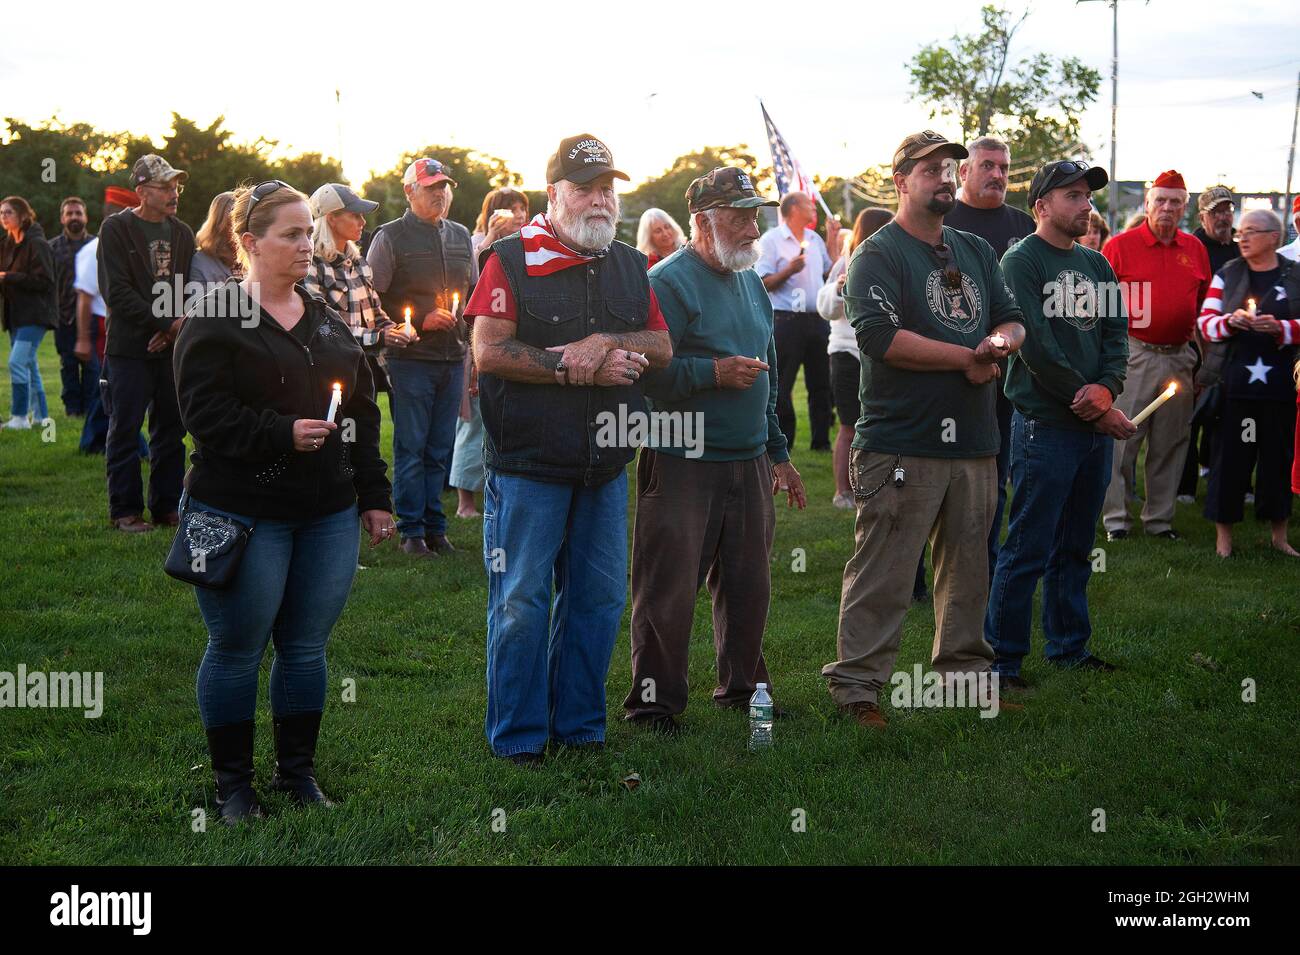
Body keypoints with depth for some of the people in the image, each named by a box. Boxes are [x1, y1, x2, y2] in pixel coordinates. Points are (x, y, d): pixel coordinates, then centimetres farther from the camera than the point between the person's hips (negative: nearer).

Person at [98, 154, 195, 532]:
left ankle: (166, 505, 17)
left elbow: (191, 290, 12)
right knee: (125, 430, 0)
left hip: (172, 345, 5)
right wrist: (167, 322, -14)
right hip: (130, 348, -5)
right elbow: (116, 291, -12)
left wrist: (174, 329, -6)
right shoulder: (116, 228, -4)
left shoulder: (182, 233, 12)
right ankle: (125, 510, 8)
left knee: (171, 429, 8)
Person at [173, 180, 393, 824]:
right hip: (243, 515, -5)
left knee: (306, 648, 10)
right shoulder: (214, 318, -5)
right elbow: (205, 412, -14)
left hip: (328, 516, 5)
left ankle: (297, 771, 25)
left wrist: (373, 495, 11)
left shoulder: (326, 320, 14)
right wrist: (283, 433, -22)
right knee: (236, 649, 4)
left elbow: (363, 413, 15)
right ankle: (233, 782, 19)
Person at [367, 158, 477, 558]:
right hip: (411, 359, -5)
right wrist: (418, 321, -12)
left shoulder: (460, 236, 15)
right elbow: (372, 300, -5)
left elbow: (475, 294, 24)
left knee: (440, 449, 9)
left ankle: (435, 526, 17)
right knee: (410, 447, -1)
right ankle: (412, 531, 7)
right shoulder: (390, 237, -2)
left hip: (453, 358, 5)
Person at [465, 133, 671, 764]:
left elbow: (661, 347, 7)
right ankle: (516, 736, 13)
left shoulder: (629, 266, 13)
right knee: (521, 601, 1)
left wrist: (604, 343, -13)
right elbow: (488, 353, -13)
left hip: (605, 466, 6)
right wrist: (574, 368, -16)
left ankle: (579, 724, 25)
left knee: (599, 597, 11)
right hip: (528, 467, -5)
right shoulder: (512, 260, -5)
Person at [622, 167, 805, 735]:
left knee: (748, 585, 13)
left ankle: (743, 687, 28)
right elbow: (645, 371, -18)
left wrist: (779, 453, 23)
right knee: (668, 589, -4)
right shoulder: (668, 282, -9)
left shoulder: (752, 282, 17)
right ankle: (655, 700, 8)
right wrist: (713, 372, -21)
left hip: (749, 462, 7)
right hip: (682, 464, -7)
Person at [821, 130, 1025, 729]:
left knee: (969, 569, 16)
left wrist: (999, 342, -8)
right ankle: (856, 684, 2)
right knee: (882, 574, -5)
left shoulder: (977, 252, 19)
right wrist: (967, 358, -13)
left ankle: (965, 669, 29)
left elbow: (1011, 319, 17)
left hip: (974, 441, 7)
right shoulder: (878, 255, -5)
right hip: (901, 445, -7)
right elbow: (880, 335, -19)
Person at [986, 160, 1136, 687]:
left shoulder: (1096, 264, 15)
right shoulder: (1021, 261, -7)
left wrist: (1106, 387, -11)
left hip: (1097, 426, 7)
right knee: (1028, 550, -4)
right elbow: (1037, 348, -15)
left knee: (1075, 546, 15)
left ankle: (1068, 645, 27)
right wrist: (1099, 409, -12)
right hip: (1044, 424, -7)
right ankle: (1002, 657, 4)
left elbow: (1117, 333, 11)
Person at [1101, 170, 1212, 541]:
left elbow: (1204, 300, 20)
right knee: (1121, 440, -4)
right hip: (1132, 354, -5)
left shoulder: (1195, 249, 11)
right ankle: (1115, 518, 5)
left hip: (1179, 356, 5)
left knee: (1171, 443, 9)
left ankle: (1159, 517, 19)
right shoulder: (1119, 246, -3)